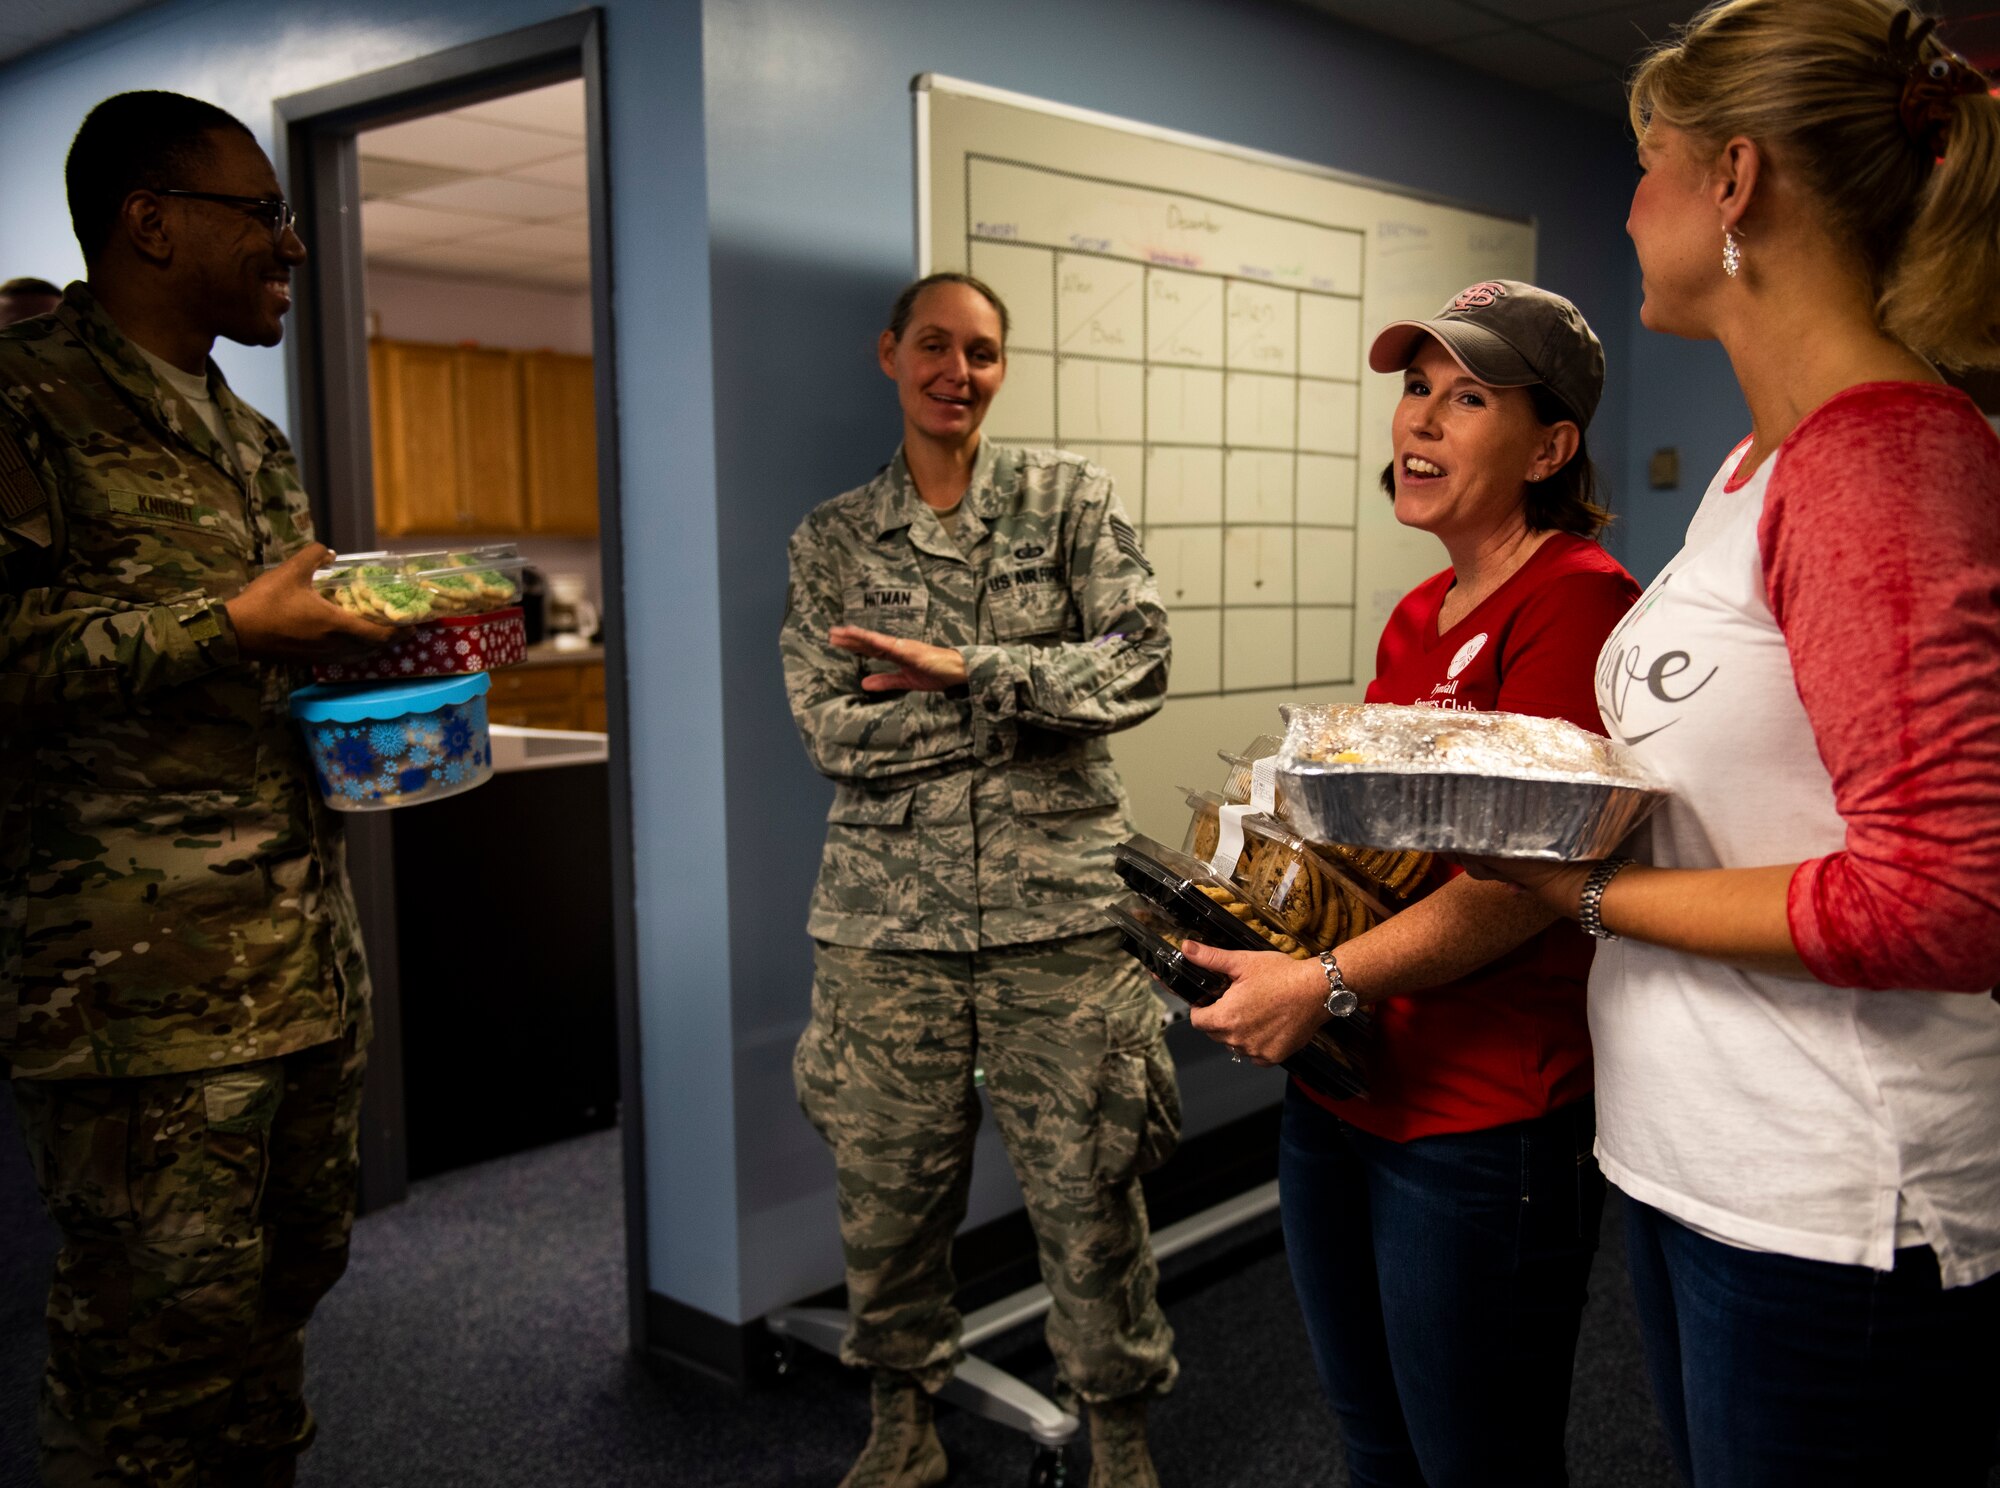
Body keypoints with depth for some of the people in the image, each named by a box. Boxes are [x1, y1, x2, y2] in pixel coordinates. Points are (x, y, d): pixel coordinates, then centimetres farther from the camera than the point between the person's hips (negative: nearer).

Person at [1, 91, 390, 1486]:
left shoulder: (253, 442, 21)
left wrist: (388, 651, 10)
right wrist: (230, 626, -17)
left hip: (311, 957, 8)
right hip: (147, 984, -8)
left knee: (289, 1282, 15)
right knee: (165, 1336, -2)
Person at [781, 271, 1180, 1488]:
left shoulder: (1069, 497, 5)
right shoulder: (832, 538, 8)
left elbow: (1140, 662, -7)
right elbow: (831, 729, -3)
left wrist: (961, 671, -15)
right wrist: (1025, 703, -9)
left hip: (1059, 902, -1)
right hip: (889, 911, 2)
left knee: (1088, 1188, 5)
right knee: (890, 1188, 11)